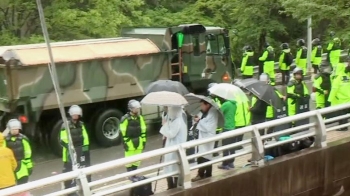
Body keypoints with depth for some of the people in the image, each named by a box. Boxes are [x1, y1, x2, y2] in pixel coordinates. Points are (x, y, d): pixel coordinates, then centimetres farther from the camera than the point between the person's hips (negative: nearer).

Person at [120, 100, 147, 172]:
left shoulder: (140, 117, 7)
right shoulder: (125, 118, -13)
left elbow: (143, 130, 13)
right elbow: (123, 132, -12)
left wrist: (143, 140, 11)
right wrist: (125, 142, -13)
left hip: (138, 141, 6)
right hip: (129, 142, -6)